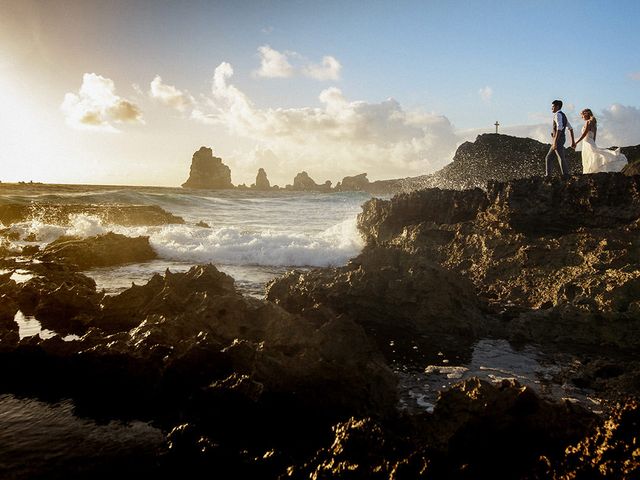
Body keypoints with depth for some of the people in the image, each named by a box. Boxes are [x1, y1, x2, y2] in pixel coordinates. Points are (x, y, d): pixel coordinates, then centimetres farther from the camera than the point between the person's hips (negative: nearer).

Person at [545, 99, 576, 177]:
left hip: (558, 139, -10)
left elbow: (559, 128, -25)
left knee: (561, 159, -9)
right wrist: (573, 141, 22)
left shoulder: (558, 114, -11)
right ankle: (548, 175, 12)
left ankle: (566, 176, -8)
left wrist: (555, 141, -30)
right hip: (562, 139, 10)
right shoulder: (563, 115, 21)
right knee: (548, 158, 11)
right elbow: (570, 128, 22)